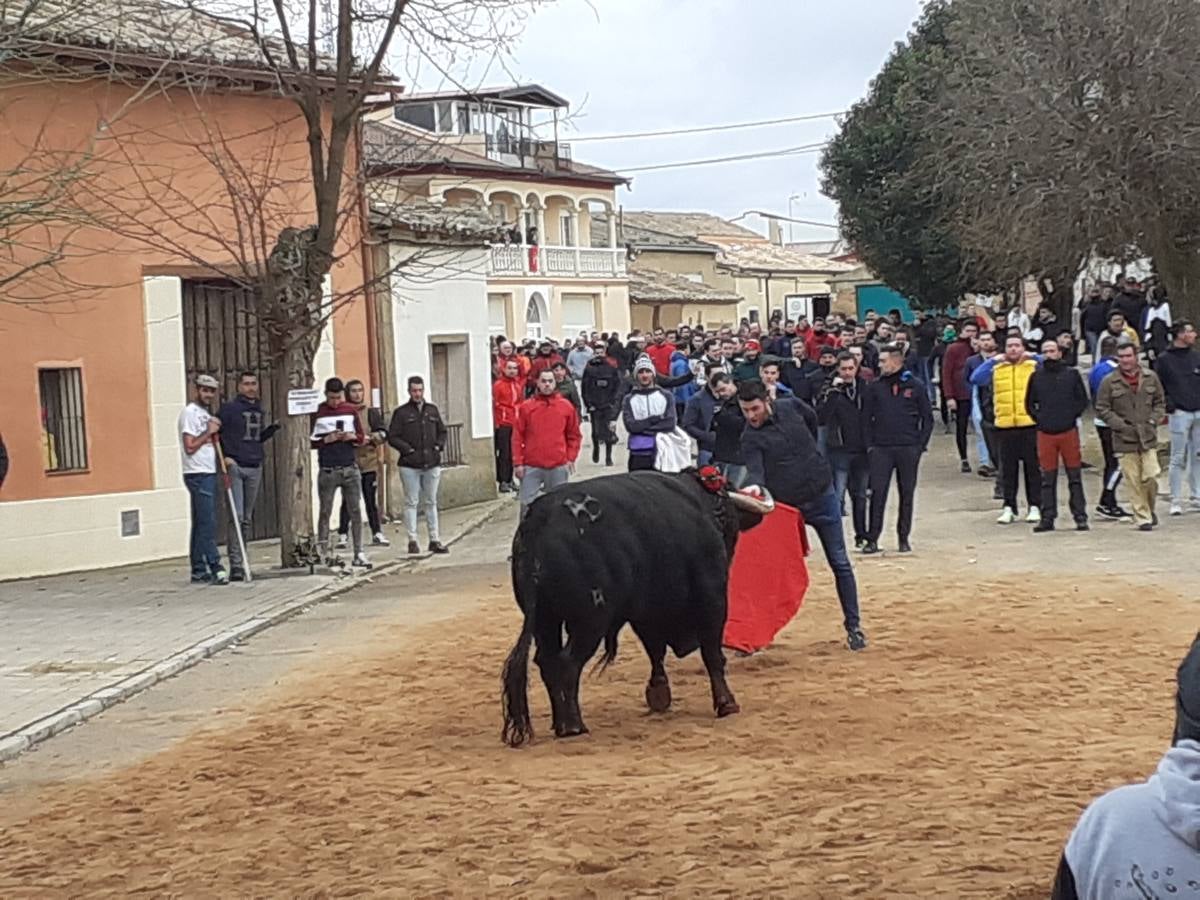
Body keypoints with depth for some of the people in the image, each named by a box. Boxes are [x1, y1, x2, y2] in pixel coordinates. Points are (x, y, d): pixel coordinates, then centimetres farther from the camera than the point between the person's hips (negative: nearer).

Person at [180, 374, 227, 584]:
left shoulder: (206, 414, 19)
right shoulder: (190, 413, -9)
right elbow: (190, 447, -16)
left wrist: (215, 431, 5)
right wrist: (209, 432, -11)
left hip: (208, 473, 9)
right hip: (198, 474, -9)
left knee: (201, 524, 8)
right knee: (207, 522, -12)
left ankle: (199, 571, 10)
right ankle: (214, 567, -14)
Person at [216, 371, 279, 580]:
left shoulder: (259, 411, 15)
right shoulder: (229, 408, -4)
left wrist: (272, 429, 5)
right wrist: (224, 455, -11)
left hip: (255, 468, 6)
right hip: (235, 467, -6)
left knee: (248, 518, 10)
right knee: (236, 516, -12)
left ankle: (241, 560, 18)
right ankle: (236, 564, -12)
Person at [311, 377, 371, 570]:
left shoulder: (350, 410, 9)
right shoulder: (317, 413, 0)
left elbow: (362, 437, 13)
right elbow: (310, 442, -1)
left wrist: (352, 437, -7)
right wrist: (327, 440, -15)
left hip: (350, 469, 3)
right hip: (327, 471, -2)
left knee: (356, 511, 0)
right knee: (325, 512, 1)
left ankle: (359, 554, 2)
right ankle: (327, 553, 7)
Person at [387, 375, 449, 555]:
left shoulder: (432, 410, 13)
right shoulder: (401, 412, -1)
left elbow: (442, 431, 21)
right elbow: (392, 437, -3)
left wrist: (439, 446, 3)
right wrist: (407, 449, -13)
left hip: (432, 464, 4)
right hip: (410, 466, -4)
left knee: (431, 502, 9)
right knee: (411, 502, -1)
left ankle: (434, 539, 13)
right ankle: (412, 540, 3)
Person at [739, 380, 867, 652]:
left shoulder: (791, 408, -3)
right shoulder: (751, 438, -13)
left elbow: (812, 418, 19)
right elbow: (755, 470, -28)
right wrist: (754, 486, -50)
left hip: (822, 496, 3)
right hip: (785, 507, -2)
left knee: (840, 563, 6)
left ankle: (853, 626, 15)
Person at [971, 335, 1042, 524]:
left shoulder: (1034, 366, 6)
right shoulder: (996, 369, 9)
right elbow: (976, 379, -3)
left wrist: (1034, 357, -8)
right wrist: (992, 360, -6)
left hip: (1030, 425, -2)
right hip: (1005, 427, 2)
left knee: (1033, 467, 3)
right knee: (1008, 470, 6)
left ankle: (1035, 507, 9)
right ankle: (1009, 508, 11)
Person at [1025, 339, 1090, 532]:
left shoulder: (1072, 374, 3)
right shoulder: (1036, 376, 7)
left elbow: (1082, 399, 7)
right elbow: (1029, 403, 16)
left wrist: (1072, 416, -1)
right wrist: (1038, 419, 6)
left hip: (1069, 431, -1)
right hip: (1045, 433, 1)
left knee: (1075, 477, 1)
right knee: (1047, 479, 4)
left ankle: (1080, 516, 4)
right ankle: (1047, 518, 7)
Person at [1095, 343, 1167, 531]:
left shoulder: (1151, 378, 5)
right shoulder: (1110, 382, -2)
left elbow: (1160, 402, 15)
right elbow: (1102, 409, 0)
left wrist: (1153, 420, 0)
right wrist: (1121, 425, -8)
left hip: (1148, 437, 1)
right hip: (1124, 440, -1)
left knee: (1151, 477, -5)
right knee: (1133, 482, -2)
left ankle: (1150, 509, 22)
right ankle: (1143, 518, 8)